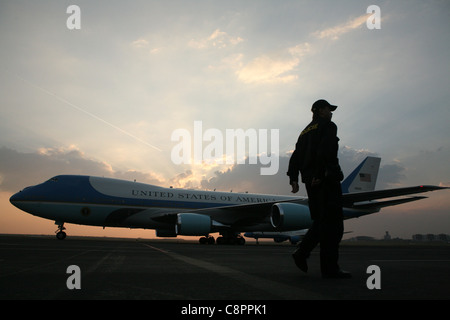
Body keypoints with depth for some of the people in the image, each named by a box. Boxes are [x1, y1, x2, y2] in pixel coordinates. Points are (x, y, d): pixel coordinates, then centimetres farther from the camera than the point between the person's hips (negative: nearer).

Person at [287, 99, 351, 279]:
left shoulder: (306, 131, 23)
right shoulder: (328, 126, -1)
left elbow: (295, 156, 16)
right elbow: (325, 151, -18)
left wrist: (293, 178, 10)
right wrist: (319, 174, -21)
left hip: (310, 181, 9)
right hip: (327, 178, -8)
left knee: (321, 221, 14)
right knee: (332, 223, -7)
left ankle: (302, 252, 1)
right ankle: (329, 268, -8)